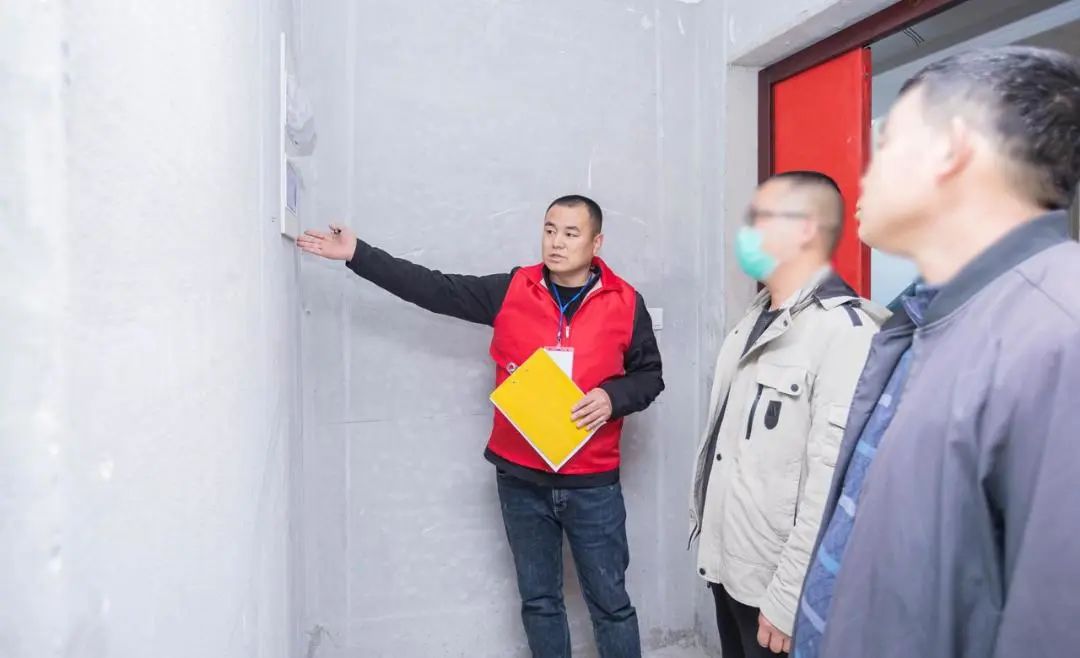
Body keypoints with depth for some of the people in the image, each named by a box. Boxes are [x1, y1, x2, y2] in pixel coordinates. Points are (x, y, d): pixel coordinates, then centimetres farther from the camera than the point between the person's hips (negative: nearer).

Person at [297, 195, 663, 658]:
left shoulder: (625, 303, -5)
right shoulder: (511, 291, -2)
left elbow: (650, 375, 4)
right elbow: (434, 289, -3)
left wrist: (613, 397, -16)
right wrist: (357, 254, -6)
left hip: (592, 484, -1)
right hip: (521, 479, 2)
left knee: (610, 601, 12)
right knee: (538, 600, 17)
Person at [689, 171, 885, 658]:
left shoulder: (845, 329, -21)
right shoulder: (757, 318, 9)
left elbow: (833, 480, -25)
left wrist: (788, 599, -21)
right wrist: (703, 523, 14)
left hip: (774, 585, -8)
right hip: (728, 565, 8)